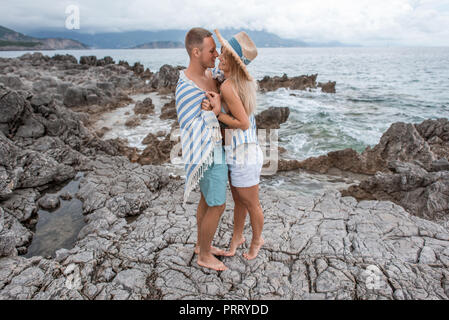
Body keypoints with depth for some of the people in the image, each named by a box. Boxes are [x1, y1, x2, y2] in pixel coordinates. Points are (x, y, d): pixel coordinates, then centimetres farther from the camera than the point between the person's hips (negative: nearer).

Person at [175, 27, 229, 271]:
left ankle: (201, 244, 41)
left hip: (215, 147, 10)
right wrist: (214, 110, -25)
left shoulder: (206, 74, 4)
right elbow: (193, 130, -25)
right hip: (208, 155, -9)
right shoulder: (186, 88, -26)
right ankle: (204, 256, 25)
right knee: (217, 206, 4)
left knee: (207, 199, 21)